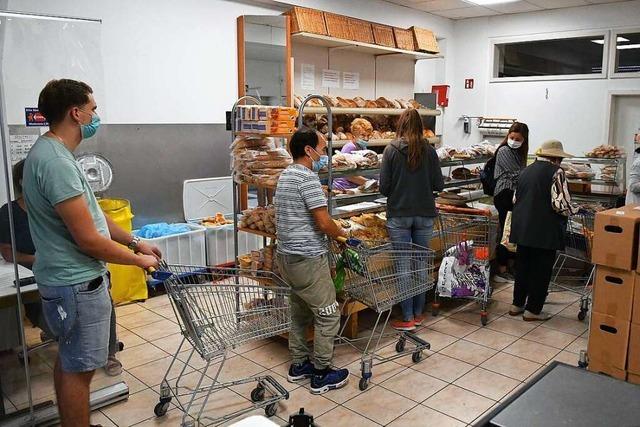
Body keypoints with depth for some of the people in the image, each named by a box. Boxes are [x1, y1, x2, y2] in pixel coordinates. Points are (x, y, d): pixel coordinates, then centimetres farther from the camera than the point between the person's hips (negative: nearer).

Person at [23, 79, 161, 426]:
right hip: (77, 284, -11)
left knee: (68, 361, 21)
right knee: (79, 369, 3)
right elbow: (89, 240, -25)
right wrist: (139, 260, -12)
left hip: (67, 279, 11)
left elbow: (92, 215, 14)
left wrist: (135, 243, 13)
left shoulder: (52, 152, 9)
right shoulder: (57, 162, -25)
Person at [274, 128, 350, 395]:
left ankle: (299, 365, 31)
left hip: (287, 255, 10)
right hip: (307, 259, -10)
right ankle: (321, 375, 12)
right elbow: (324, 222, -21)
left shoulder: (286, 175, 12)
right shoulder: (307, 177, -18)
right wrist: (341, 233, -1)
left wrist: (332, 233, 14)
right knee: (328, 314, 2)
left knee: (300, 312, 20)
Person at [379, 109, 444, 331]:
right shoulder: (429, 150, -2)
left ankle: (407, 318, 10)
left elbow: (384, 187, -7)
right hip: (424, 214, 2)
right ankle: (418, 313, 23)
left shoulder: (391, 150, -7)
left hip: (398, 215, -2)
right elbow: (439, 185, 1)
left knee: (403, 265, 5)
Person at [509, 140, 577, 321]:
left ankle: (517, 304, 25)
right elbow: (561, 204, -16)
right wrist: (574, 210, 2)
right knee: (541, 270, 4)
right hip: (544, 232, -7)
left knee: (522, 266, 16)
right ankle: (533, 310, 12)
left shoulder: (526, 170, 12)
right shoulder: (556, 172, -10)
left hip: (522, 228, 7)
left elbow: (515, 199, 18)